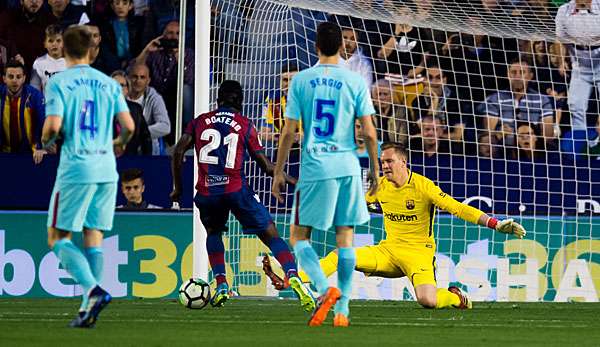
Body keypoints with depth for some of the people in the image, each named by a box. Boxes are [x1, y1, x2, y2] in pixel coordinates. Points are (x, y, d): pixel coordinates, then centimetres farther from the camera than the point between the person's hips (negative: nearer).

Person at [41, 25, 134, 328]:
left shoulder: (58, 82, -5)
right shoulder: (109, 84, 8)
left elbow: (54, 124, -15)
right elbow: (128, 126, 4)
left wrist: (46, 141, 7)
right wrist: (119, 143, 25)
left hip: (75, 169, -5)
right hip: (106, 169, 5)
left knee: (58, 238, 1)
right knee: (93, 238, 8)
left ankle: (93, 290, -19)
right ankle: (90, 307, 4)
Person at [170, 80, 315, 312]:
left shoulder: (200, 122, 13)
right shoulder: (245, 126, 8)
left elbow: (178, 151, 4)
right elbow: (267, 167, 8)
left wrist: (178, 187, 13)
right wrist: (292, 181, 21)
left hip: (207, 192, 2)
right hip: (237, 189, -2)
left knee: (213, 232, 30)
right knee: (270, 234, 3)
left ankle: (221, 285, 14)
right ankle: (293, 277, -21)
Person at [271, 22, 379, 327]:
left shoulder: (301, 80, -2)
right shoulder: (355, 82, 0)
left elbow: (289, 132, -1)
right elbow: (369, 133, 0)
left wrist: (278, 172, 7)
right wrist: (375, 168, 13)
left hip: (314, 168, -2)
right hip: (348, 167, 2)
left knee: (299, 236, 6)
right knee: (345, 237, 9)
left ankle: (324, 289, -18)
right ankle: (342, 310, 6)